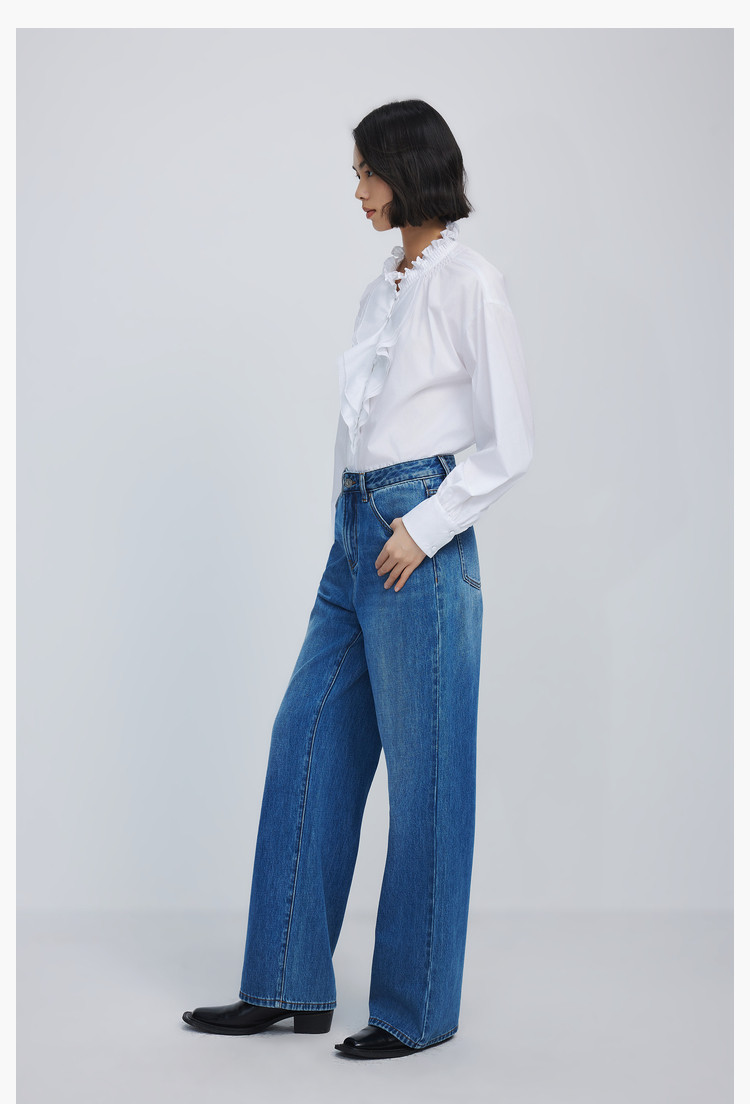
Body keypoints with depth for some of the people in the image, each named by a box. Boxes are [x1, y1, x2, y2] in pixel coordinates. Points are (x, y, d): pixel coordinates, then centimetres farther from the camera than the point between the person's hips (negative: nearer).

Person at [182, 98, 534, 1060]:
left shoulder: (469, 283, -9)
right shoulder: (384, 286, 16)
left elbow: (510, 444, -12)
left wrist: (424, 528, -14)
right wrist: (350, 525, 15)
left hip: (418, 538, -9)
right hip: (354, 531, 9)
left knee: (423, 773, 0)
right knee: (307, 745, 9)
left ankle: (418, 1007, 14)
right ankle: (287, 984, 19)